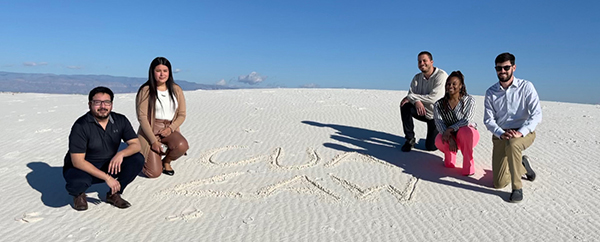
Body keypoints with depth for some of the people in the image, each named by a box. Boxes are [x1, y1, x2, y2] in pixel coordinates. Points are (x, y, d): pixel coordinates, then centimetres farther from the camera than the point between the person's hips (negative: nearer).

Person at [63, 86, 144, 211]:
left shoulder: (120, 120, -5)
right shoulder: (81, 126, -19)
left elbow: (136, 144, -6)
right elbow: (77, 161, -23)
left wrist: (121, 153, -30)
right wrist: (107, 177, -27)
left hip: (109, 166, 4)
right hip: (82, 168, -4)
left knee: (138, 159, -18)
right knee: (76, 182, -37)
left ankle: (113, 194, -1)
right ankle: (79, 194, 3)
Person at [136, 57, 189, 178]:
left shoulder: (176, 90, 5)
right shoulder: (146, 91, -6)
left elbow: (182, 114, 6)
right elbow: (142, 117, -10)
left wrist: (171, 128, -13)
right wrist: (154, 141, -16)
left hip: (170, 130, 3)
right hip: (150, 131, -3)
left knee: (182, 146, -32)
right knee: (154, 173, -15)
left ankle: (166, 161, 4)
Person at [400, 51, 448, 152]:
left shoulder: (441, 75, -19)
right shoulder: (417, 77, 0)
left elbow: (433, 97, -28)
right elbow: (411, 93, -9)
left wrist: (411, 97, -25)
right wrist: (416, 101, -34)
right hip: (423, 111, 5)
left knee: (430, 147, -7)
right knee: (405, 106, -23)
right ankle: (410, 140, -9)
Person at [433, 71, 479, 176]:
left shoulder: (469, 100, -5)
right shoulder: (439, 104, -2)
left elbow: (467, 121, -16)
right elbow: (439, 124, -14)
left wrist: (450, 129, -29)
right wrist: (450, 139, -30)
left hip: (466, 135, -1)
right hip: (448, 135, 1)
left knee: (466, 131, -38)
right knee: (439, 141, -34)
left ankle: (468, 165, -22)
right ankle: (450, 154, 5)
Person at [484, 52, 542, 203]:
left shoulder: (526, 87, -5)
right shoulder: (490, 92, 2)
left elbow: (537, 114, -13)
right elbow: (488, 120, -2)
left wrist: (520, 132, -28)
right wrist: (501, 134, -21)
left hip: (524, 132, -3)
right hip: (500, 135, 3)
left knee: (512, 144, -41)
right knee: (499, 183, 0)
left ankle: (517, 188, -21)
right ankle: (522, 165, 33)